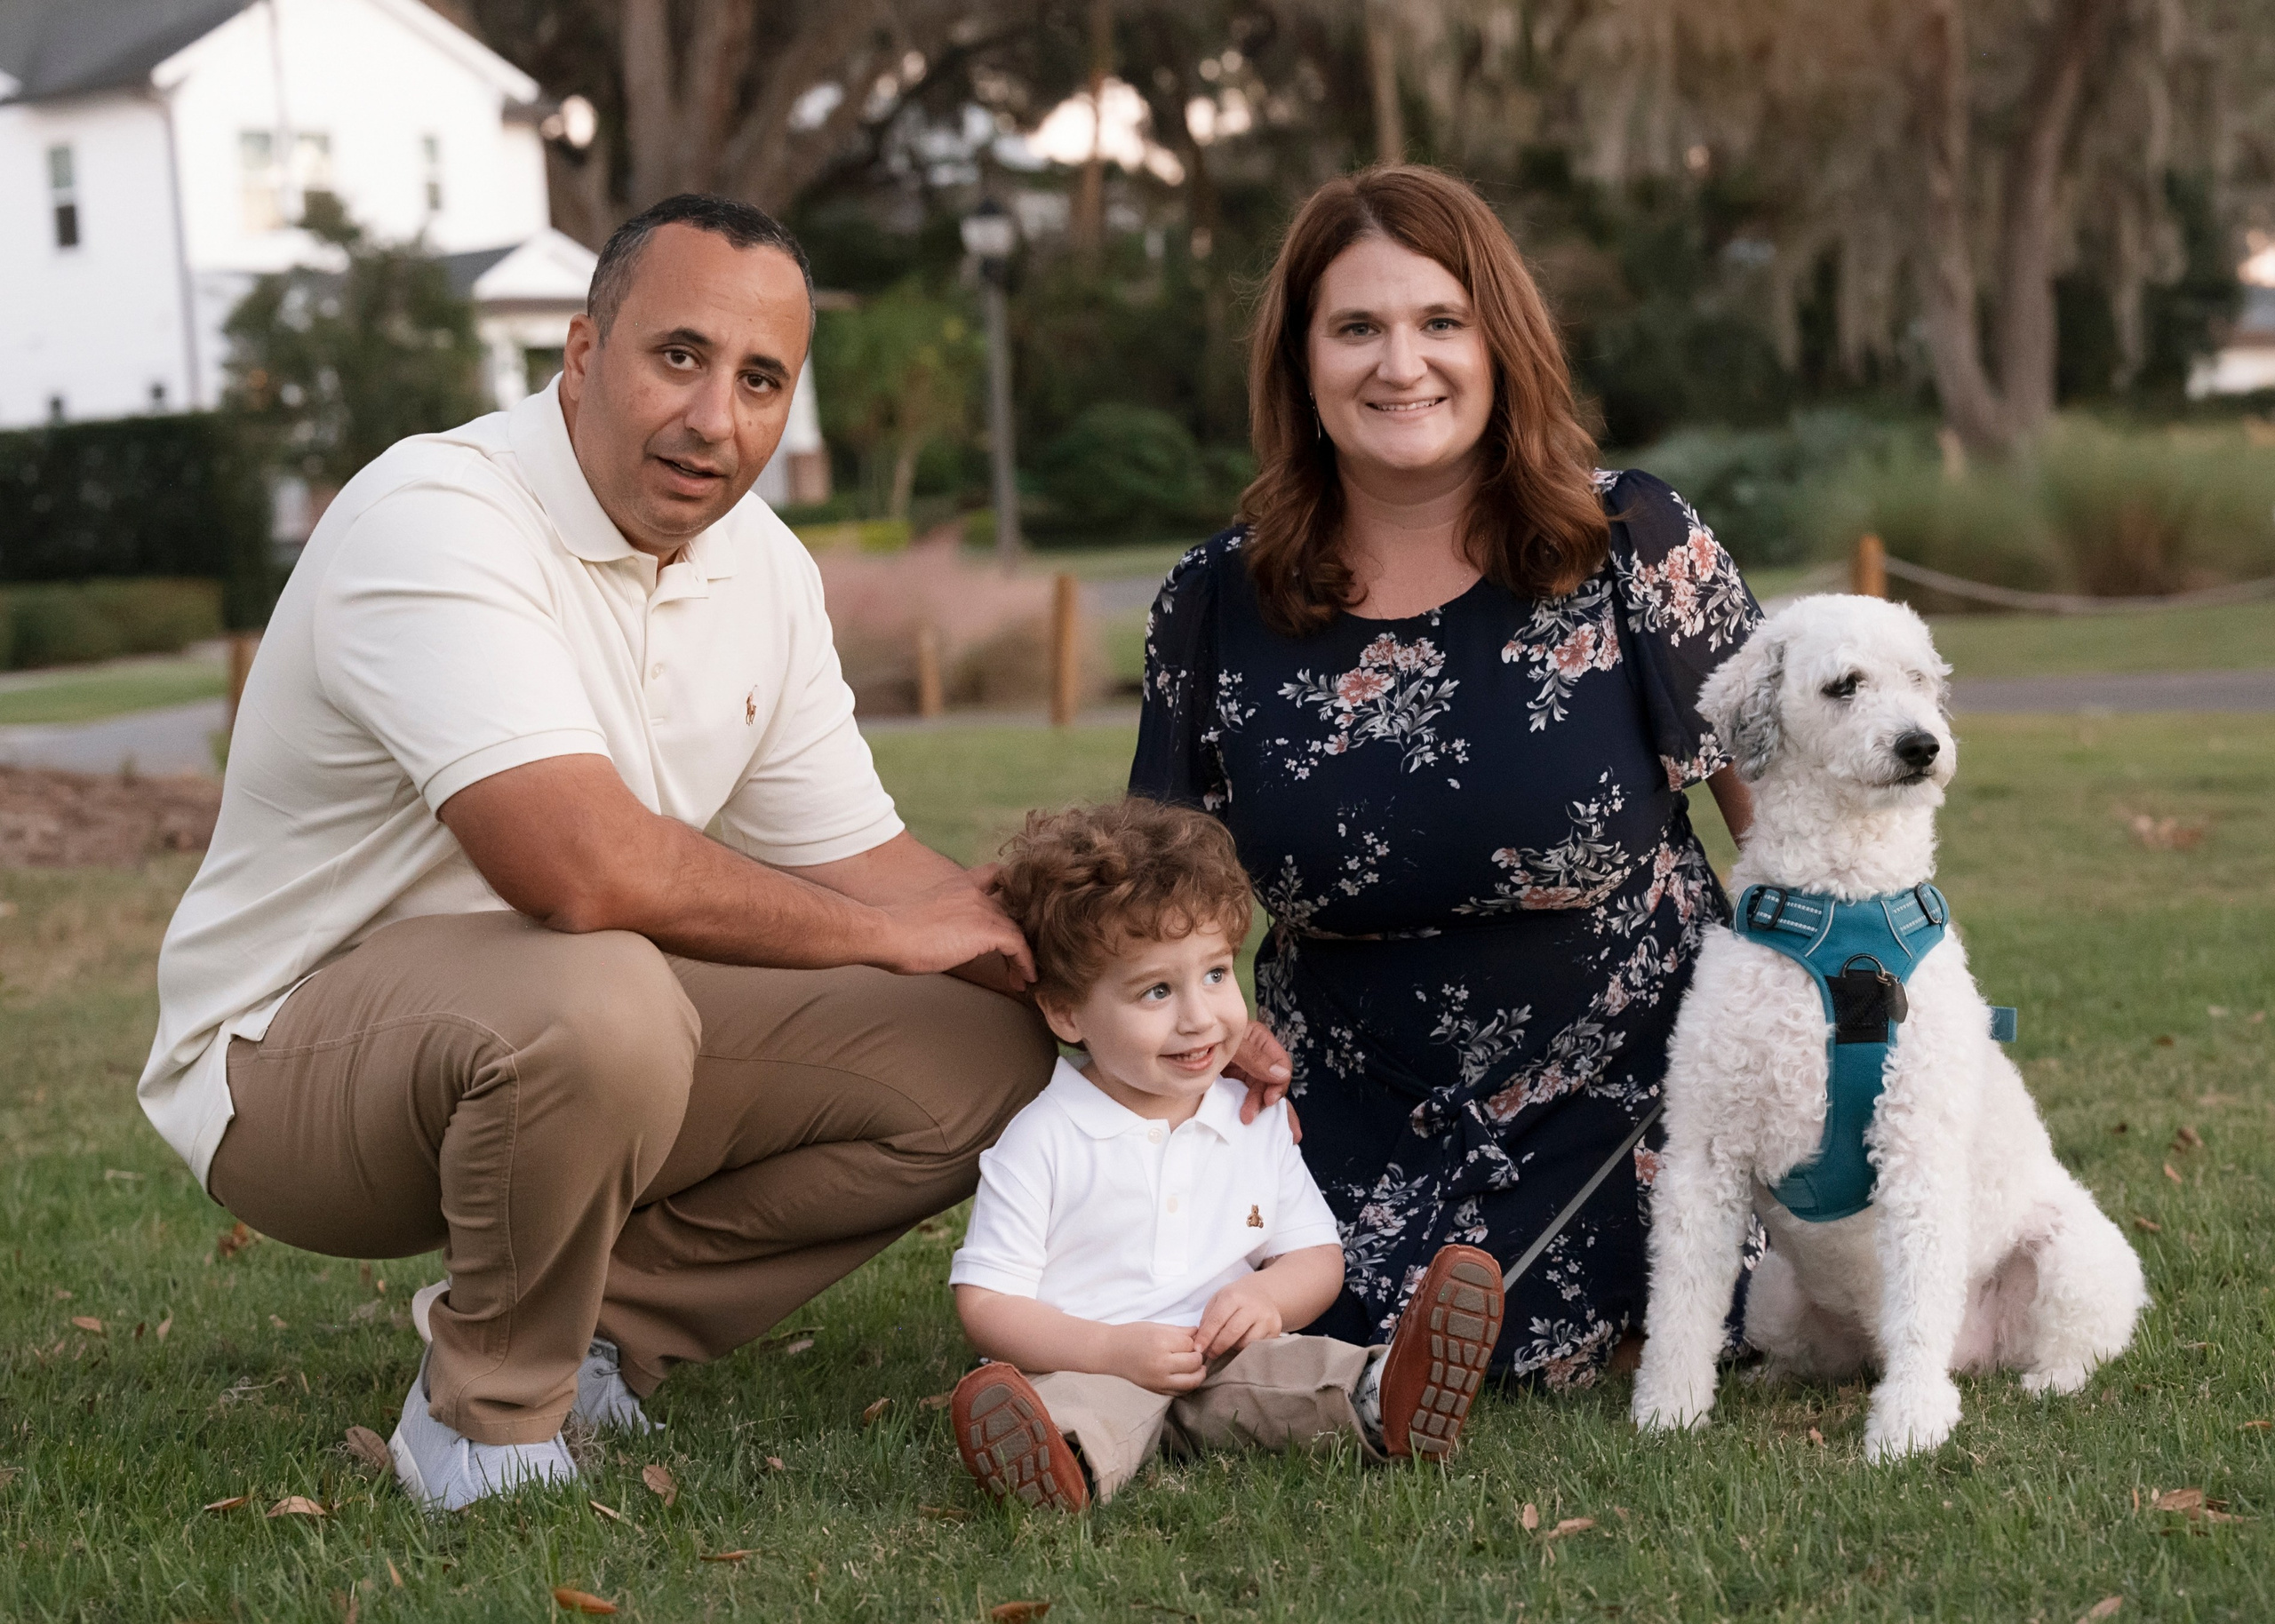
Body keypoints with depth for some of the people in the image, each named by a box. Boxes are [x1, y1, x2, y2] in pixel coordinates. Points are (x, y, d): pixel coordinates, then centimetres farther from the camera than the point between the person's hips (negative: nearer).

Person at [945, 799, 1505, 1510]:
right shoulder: (1044, 1142, -1)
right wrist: (1114, 1349, -18)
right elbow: (986, 1304, -4)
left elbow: (1318, 1254, 19)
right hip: (1087, 1368, -4)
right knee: (1082, 1402, -38)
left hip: (1222, 1369, 5)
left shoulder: (1258, 1122, 14)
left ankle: (1378, 1400, -54)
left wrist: (1268, 1295, -7)